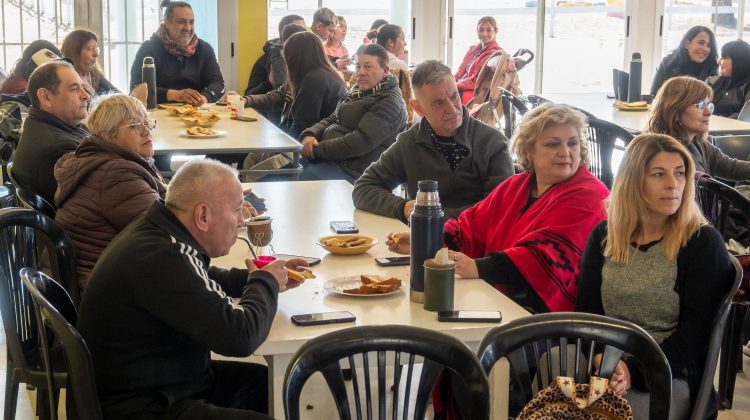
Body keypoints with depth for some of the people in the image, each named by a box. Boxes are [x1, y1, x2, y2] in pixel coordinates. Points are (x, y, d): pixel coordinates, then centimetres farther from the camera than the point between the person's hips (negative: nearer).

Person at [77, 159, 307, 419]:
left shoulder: (161, 232, 1)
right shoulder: (160, 259, -29)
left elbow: (200, 283, 24)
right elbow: (239, 337, -28)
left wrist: (255, 278, 8)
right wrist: (266, 282, -9)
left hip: (155, 383, 10)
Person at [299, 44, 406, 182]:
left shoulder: (390, 102, -12)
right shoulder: (358, 91, 17)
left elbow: (360, 142, -21)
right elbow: (331, 120, 18)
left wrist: (317, 149, -16)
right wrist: (309, 135, -5)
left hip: (350, 170, -9)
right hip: (329, 158, 9)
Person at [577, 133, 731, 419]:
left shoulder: (704, 242, 0)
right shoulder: (603, 236, 11)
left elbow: (696, 329, -7)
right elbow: (587, 310, 5)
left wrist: (636, 372, -20)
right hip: (606, 368, 3)